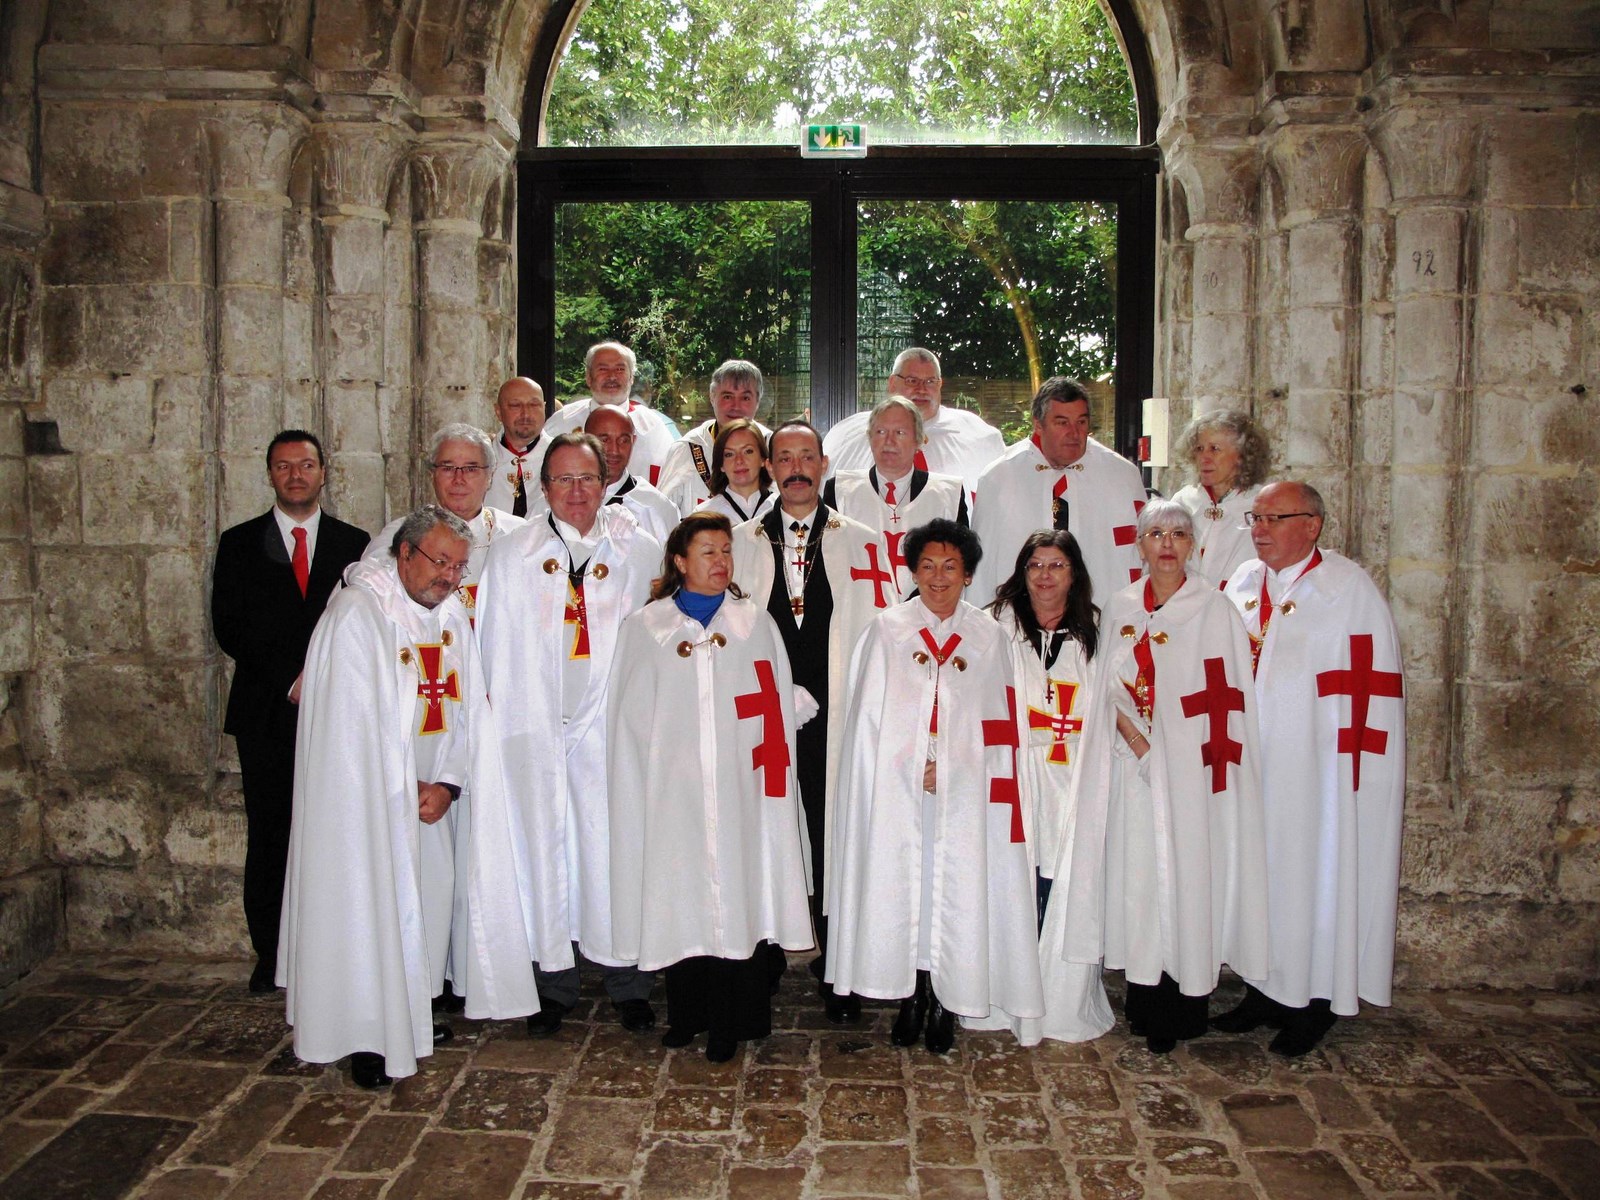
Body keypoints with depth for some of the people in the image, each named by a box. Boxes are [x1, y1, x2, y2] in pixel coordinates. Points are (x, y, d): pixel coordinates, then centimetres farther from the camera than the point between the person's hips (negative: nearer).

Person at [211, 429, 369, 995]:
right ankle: (270, 958, 14)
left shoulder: (354, 543, 11)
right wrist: (289, 679, -8)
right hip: (266, 714, 1)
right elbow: (229, 627, 2)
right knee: (269, 839, 3)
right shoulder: (239, 543, 11)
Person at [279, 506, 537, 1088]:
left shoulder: (452, 615, 6)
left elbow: (466, 710, 4)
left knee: (430, 894, 11)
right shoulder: (357, 614, -15)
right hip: (370, 794, -6)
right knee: (369, 903, -2)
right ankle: (368, 1035, 8)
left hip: (429, 792, 7)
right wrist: (406, 791, -12)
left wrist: (447, 783, -8)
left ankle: (412, 1010, 27)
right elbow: (352, 723, -17)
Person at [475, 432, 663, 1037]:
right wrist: (498, 722, 7)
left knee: (616, 846, -2)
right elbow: (495, 646, 11)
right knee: (542, 846, 2)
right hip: (534, 727, 1)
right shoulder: (511, 554, 10)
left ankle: (628, 982, 10)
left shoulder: (639, 552, 7)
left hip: (611, 723, 0)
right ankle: (553, 982, 14)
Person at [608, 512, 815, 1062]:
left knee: (740, 891, -1)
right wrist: (639, 783, 0)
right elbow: (630, 717, 7)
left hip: (740, 789, 0)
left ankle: (731, 1021, 11)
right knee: (680, 895, 4)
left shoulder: (756, 624, 10)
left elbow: (777, 707, 7)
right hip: (672, 790, 0)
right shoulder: (645, 627, 8)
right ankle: (688, 1012, 20)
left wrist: (769, 773, -4)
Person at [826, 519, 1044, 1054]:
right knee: (900, 886, 0)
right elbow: (870, 715, 2)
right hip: (897, 789, 0)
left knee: (957, 888, -1)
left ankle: (946, 1003, 11)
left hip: (963, 792, 1)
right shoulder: (887, 630, 6)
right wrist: (913, 769, -6)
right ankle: (911, 999, 12)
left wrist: (945, 770, -6)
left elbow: (998, 724, 4)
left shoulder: (987, 636, 8)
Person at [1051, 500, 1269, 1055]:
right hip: (1133, 766, 4)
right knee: (1136, 871, 5)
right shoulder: (1121, 609, 9)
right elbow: (1110, 689, 9)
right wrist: (1136, 739, -8)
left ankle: (1181, 1010, 9)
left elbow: (1224, 697, -6)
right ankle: (1144, 1003, 15)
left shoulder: (1214, 610, -3)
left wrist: (1165, 749, -14)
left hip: (1189, 771, -3)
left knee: (1186, 874, -2)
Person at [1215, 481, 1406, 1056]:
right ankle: (1266, 989, 25)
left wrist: (1352, 766, -16)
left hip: (1315, 766, -6)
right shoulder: (1243, 583, 9)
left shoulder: (1348, 588, -9)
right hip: (1250, 765, 6)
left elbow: (1371, 682, -12)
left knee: (1315, 871, 3)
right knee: (1257, 868, 11)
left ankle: (1314, 1001, 17)